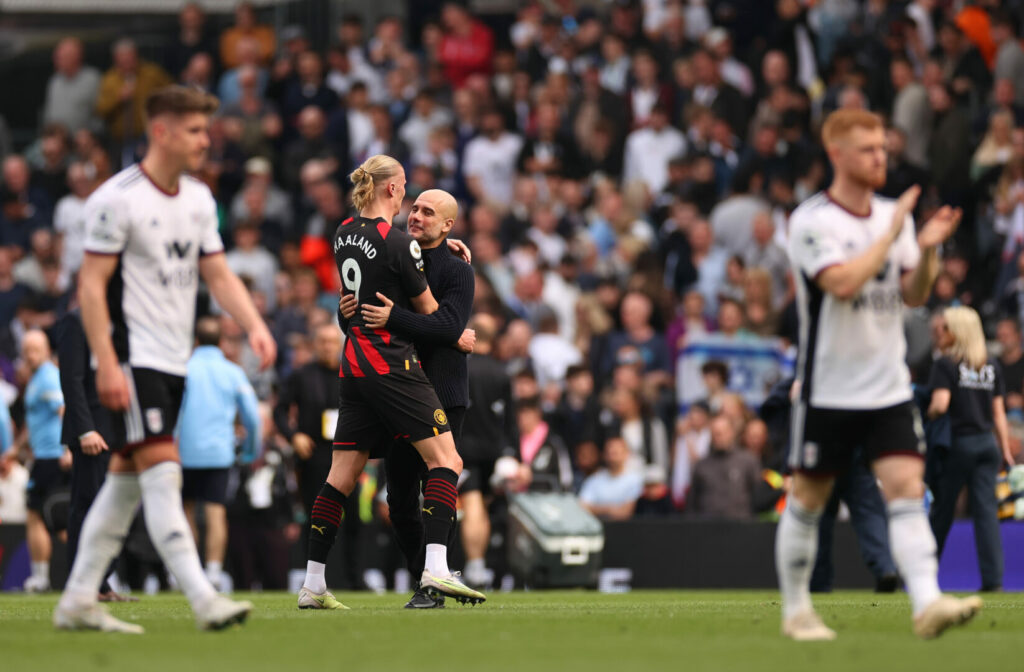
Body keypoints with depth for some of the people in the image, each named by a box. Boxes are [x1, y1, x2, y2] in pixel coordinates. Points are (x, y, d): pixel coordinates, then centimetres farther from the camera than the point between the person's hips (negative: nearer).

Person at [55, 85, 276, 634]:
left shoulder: (199, 199, 12)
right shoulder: (117, 199, -12)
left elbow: (218, 273, 15)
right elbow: (91, 285, -13)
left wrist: (255, 326, -2)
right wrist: (106, 364, -19)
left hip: (173, 361, 8)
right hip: (132, 359, -8)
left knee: (126, 481, 10)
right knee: (161, 472, -14)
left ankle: (78, 601, 16)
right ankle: (203, 601, -21)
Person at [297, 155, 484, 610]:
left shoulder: (345, 233, 9)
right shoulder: (397, 243, -13)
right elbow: (428, 310, -2)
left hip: (354, 363, 8)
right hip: (391, 364, -8)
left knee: (342, 475, 9)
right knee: (445, 458, -7)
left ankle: (312, 585, 8)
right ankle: (435, 568, -21)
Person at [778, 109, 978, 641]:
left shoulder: (894, 215, 8)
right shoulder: (811, 221, -12)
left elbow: (914, 295, 10)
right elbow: (842, 282, -26)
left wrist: (927, 250, -9)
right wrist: (892, 234, -20)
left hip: (888, 388, 4)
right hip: (828, 391, -4)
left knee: (907, 491, -10)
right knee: (808, 499, 6)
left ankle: (927, 604, -20)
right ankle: (796, 609, 20)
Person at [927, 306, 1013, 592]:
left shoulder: (946, 365, -8)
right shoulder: (992, 366, 9)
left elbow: (940, 404, -20)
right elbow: (999, 413, 9)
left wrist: (926, 415, 1)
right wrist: (1005, 450, 10)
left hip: (958, 442, -4)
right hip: (987, 442, 4)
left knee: (942, 512, 7)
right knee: (987, 510, -1)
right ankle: (993, 577, -11)